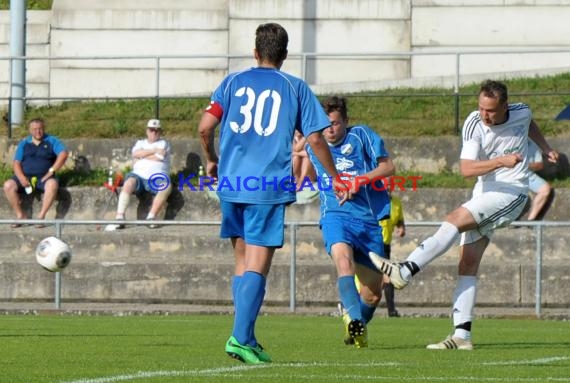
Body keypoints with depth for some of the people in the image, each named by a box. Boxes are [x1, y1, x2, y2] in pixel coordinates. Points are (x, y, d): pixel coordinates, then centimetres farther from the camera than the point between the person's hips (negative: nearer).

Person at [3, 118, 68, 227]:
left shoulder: (51, 141, 7)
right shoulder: (24, 144, 14)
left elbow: (63, 154, -6)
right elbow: (16, 163, 8)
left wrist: (51, 171, -15)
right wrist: (21, 177, -11)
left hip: (44, 178, -3)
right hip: (26, 177, 3)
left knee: (52, 184, -37)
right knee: (8, 185, -24)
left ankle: (41, 216, -31)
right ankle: (20, 215, -15)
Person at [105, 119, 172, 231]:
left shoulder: (163, 144, 18)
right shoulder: (140, 143, 25)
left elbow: (160, 156, -3)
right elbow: (136, 153, 2)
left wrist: (142, 155, 5)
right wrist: (155, 151, 0)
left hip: (157, 179, -1)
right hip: (139, 176, 1)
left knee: (167, 186, -35)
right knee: (129, 183, -33)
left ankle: (151, 218, -36)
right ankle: (119, 218, -40)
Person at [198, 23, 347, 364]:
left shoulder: (234, 82, 10)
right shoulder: (296, 88, 5)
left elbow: (206, 127, 1)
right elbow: (315, 138, 1)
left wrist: (212, 160, 20)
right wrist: (336, 179, 12)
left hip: (232, 183, 3)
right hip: (270, 187, -3)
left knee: (243, 262, 15)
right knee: (257, 266, -5)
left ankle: (247, 339, 12)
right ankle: (241, 338, -18)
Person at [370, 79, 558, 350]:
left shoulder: (521, 113, -3)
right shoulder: (474, 124, -8)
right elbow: (466, 168, -20)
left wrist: (546, 149, 26)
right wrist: (500, 161, -32)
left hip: (512, 194, -3)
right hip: (485, 194, 3)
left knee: (455, 220, -26)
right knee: (467, 264, -6)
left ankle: (405, 271, -32)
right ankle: (462, 336, -9)